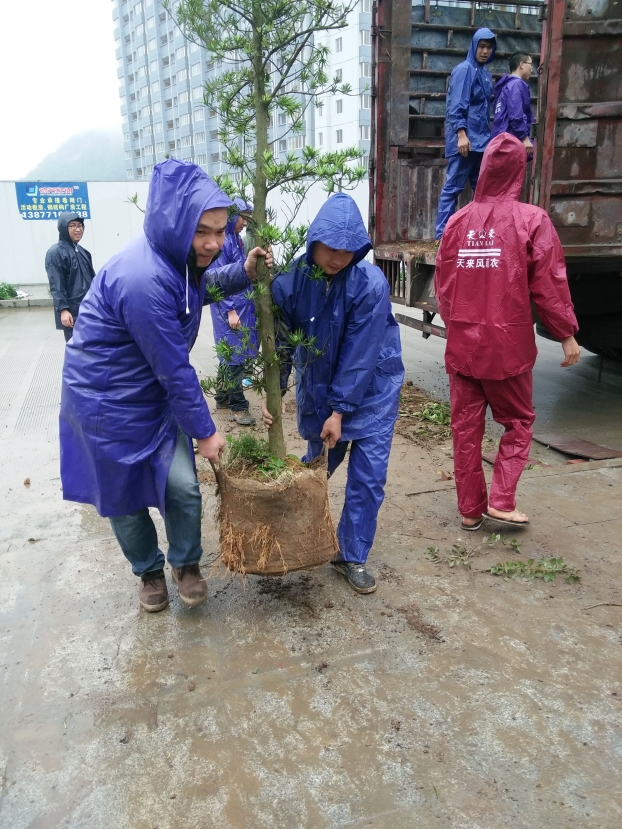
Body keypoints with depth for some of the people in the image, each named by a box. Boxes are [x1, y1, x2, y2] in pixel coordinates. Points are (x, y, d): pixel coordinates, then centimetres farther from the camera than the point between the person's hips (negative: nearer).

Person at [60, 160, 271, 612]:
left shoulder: (178, 253, -6)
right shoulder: (143, 279, -33)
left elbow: (203, 283, 20)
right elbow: (175, 371, -26)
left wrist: (243, 272, -1)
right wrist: (204, 431, -14)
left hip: (155, 394, 7)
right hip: (107, 402, -7)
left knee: (182, 484, -1)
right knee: (125, 493, 10)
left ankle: (186, 565, 24)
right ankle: (149, 570, 35)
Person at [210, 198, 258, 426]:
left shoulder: (236, 239, 12)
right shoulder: (221, 240, -15)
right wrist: (230, 310, -19)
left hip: (242, 305, 9)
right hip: (228, 308, -9)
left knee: (230, 355, 16)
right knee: (234, 356, -2)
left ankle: (223, 398, 28)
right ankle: (238, 405, 6)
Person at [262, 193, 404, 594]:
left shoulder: (371, 284, -25)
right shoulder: (291, 280, -16)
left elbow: (359, 354, -23)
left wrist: (339, 410, -19)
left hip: (371, 389, -2)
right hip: (317, 385, 2)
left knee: (368, 476, -3)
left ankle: (352, 556, 16)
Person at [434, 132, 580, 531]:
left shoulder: (458, 221, 3)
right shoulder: (532, 219, -7)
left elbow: (442, 285, 8)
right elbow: (549, 284, -8)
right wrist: (567, 334, 3)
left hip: (462, 342, 3)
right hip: (508, 342, -3)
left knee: (466, 425, 11)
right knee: (518, 422, 15)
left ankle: (471, 509, 18)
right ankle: (501, 501, 7)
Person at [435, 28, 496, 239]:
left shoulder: (485, 74, 18)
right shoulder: (464, 70, -6)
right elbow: (456, 106, -15)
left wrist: (486, 135, 16)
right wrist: (461, 134, -24)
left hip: (481, 139, 8)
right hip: (465, 139, -8)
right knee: (453, 187, -6)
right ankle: (442, 233, -3)